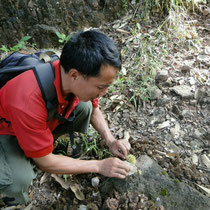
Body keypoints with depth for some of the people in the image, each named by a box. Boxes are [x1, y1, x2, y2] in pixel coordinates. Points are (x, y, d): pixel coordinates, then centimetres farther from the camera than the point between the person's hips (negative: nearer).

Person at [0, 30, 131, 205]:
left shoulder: (77, 79, -24)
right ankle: (19, 202, 2)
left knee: (84, 107, -14)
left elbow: (94, 109, -1)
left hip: (43, 123, 6)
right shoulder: (29, 102, -42)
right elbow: (45, 162, -28)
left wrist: (111, 141, -15)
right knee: (20, 180, -33)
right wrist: (99, 166, -23)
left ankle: (77, 157, 4)